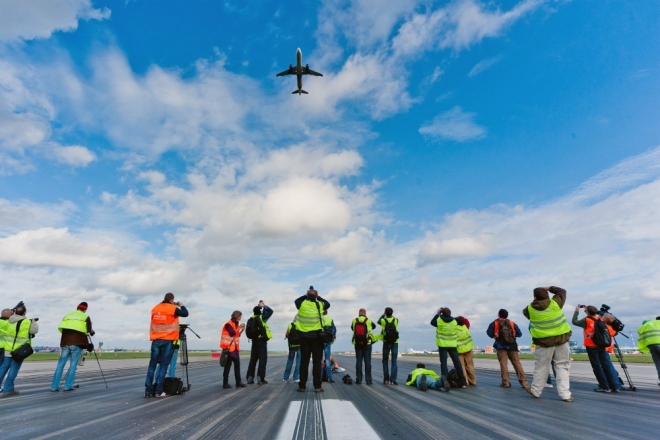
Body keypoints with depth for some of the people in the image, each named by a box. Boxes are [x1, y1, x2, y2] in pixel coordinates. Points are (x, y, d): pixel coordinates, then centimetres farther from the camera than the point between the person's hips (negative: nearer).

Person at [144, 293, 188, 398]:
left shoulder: (155, 308, 8)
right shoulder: (173, 308, -8)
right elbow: (185, 313, -3)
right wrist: (181, 305, 14)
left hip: (155, 340, 4)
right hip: (167, 341, -4)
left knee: (152, 365, 8)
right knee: (164, 366, 1)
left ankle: (148, 391, 7)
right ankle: (159, 391, 0)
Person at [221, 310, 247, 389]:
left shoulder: (236, 324, 14)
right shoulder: (228, 324, -12)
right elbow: (232, 333, -23)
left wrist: (242, 329, 0)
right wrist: (239, 327, -19)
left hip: (235, 347, 8)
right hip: (229, 347, -8)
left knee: (237, 364, 7)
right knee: (228, 365, -3)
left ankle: (238, 382, 11)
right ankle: (225, 383, 5)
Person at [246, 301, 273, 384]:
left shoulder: (251, 319, 7)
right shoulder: (261, 317, -8)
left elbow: (256, 313, 26)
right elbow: (270, 311, -2)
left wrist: (259, 307, 20)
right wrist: (263, 306, 4)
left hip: (254, 341, 6)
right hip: (262, 340, -6)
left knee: (253, 359, 11)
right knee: (262, 359, -2)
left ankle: (250, 378, 11)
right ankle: (260, 378, -6)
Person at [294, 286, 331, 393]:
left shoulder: (302, 304, -1)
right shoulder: (320, 305, -2)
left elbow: (296, 301, 22)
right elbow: (328, 304, 20)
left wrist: (305, 295, 17)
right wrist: (319, 297, 18)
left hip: (304, 336, 1)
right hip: (316, 336, -1)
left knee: (304, 361, 7)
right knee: (317, 362, 3)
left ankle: (302, 385, 12)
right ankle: (317, 386, 4)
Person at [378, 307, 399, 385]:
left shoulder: (383, 320, -7)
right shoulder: (396, 320, -5)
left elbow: (378, 321, 17)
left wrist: (383, 315, 28)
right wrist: (391, 315, 30)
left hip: (386, 343, 0)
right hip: (395, 343, 1)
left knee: (385, 361, 12)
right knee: (394, 361, 2)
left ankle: (386, 379, 12)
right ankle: (393, 380, -3)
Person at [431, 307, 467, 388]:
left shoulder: (439, 321, -7)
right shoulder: (454, 321, 2)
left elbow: (432, 322, 11)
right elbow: (456, 334, 8)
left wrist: (437, 314, 12)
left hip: (442, 345, -3)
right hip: (452, 345, 3)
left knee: (443, 362, -1)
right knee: (457, 362, 9)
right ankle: (463, 382, 13)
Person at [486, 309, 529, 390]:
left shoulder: (495, 323, -1)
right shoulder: (512, 323, 6)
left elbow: (489, 333, -7)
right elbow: (519, 334, 5)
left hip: (501, 346, -2)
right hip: (512, 346, 3)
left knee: (503, 364, 1)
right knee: (517, 364, 7)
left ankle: (505, 383, 0)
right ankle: (524, 382, 4)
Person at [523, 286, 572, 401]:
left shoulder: (530, 309, -3)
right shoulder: (555, 303, -4)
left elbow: (524, 311, 21)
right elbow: (562, 291, 15)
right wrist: (548, 288, 20)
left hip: (544, 341, -1)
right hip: (561, 339, 1)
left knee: (541, 367, 10)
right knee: (562, 367, 10)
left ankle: (535, 391, 21)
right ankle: (565, 394, 8)